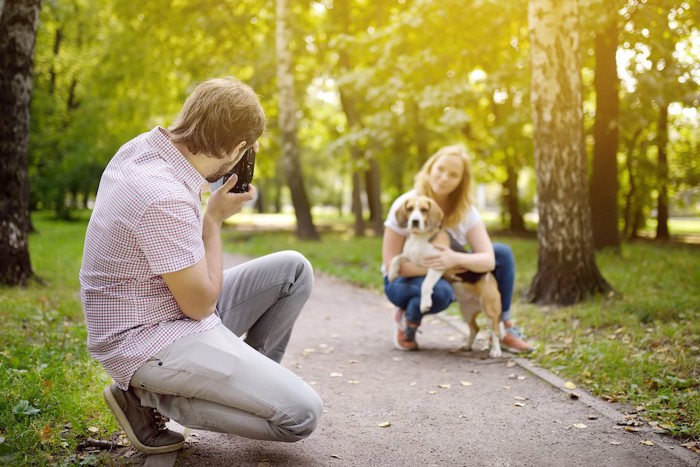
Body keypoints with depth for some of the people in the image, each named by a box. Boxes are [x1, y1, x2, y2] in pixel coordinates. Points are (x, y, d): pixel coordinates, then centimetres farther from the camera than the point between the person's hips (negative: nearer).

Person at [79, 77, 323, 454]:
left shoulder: (143, 146, -1)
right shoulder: (164, 197, -29)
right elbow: (201, 304, -19)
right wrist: (214, 218, -10)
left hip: (175, 309, 10)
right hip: (150, 341, -9)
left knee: (294, 269, 8)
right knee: (301, 413, -15)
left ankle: (249, 377, 16)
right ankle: (149, 397, -3)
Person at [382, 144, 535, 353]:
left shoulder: (466, 210, -10)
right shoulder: (406, 205, -21)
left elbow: (489, 260, -21)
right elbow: (391, 263, -23)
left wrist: (455, 259, -41)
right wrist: (437, 266, -31)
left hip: (450, 277, 5)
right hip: (406, 279, -4)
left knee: (502, 252, -14)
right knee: (440, 291, -40)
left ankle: (505, 328, -5)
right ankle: (407, 320, -7)